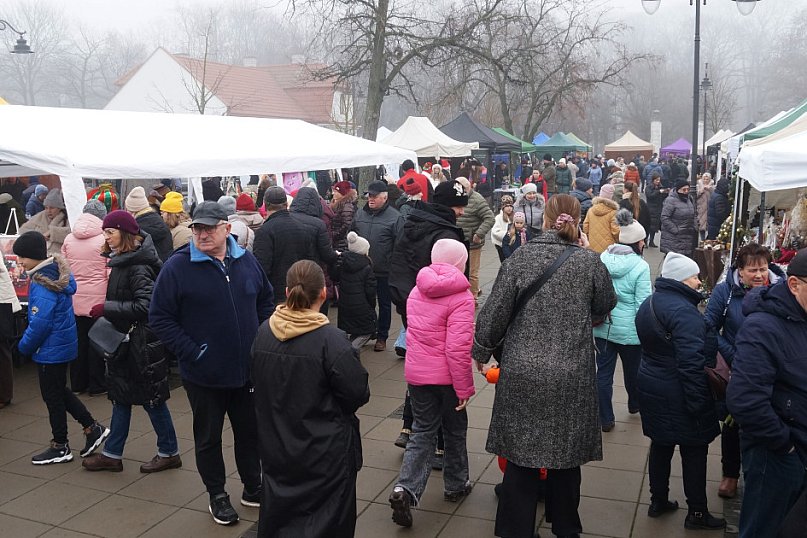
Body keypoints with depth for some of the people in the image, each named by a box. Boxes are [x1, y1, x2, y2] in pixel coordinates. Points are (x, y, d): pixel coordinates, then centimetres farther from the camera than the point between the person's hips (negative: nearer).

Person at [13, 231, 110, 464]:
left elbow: (40, 323, -26)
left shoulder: (42, 284, -24)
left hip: (50, 349, -9)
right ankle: (92, 428, 25)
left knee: (52, 396, 5)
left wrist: (25, 346, -10)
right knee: (59, 391, 21)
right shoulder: (58, 273, 4)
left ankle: (60, 447, 19)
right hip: (63, 343, 9)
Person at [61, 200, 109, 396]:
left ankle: (78, 383, 23)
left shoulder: (69, 239, 4)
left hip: (74, 298, 4)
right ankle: (97, 385, 13)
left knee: (78, 339, 14)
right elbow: (111, 273, -10)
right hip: (97, 299, -4)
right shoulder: (105, 239, -10)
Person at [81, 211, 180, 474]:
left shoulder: (138, 266, -20)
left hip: (142, 342, -9)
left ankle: (169, 452, 18)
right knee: (121, 395, 15)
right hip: (125, 339, 9)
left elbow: (144, 305, -27)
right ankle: (112, 454, 26)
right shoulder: (122, 260, 9)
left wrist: (106, 308, -21)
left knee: (151, 398, 3)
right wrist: (107, 308, 4)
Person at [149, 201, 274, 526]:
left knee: (250, 431, 18)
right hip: (204, 374, -3)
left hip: (247, 370, 4)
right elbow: (159, 318, -11)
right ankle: (217, 496, 32)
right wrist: (191, 352, -17)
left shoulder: (246, 261, 0)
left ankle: (253, 487, 38)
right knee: (208, 437, 13)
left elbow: (266, 301, 14)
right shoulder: (177, 266, -12)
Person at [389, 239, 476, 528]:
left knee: (423, 431, 11)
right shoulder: (461, 296, -17)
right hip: (446, 376, -4)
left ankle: (405, 488, -6)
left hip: (415, 372, 5)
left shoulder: (417, 291, 4)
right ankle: (455, 485, 34)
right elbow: (458, 347, -22)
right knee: (455, 430, 17)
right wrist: (464, 387, -16)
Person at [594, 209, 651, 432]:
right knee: (632, 369, 21)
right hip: (629, 329, -3)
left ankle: (606, 419, 16)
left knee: (604, 372, 10)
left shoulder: (602, 258, -3)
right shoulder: (640, 266, -15)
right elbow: (643, 303, -15)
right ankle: (634, 405, 45)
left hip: (603, 327, 3)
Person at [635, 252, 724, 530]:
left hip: (651, 388, 9)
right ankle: (697, 513, 17)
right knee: (694, 452, 6)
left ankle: (658, 501, 30)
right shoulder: (683, 311, -22)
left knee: (661, 445, 18)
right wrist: (697, 402, -22)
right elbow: (691, 362, -26)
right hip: (678, 395, -9)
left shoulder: (648, 304, 8)